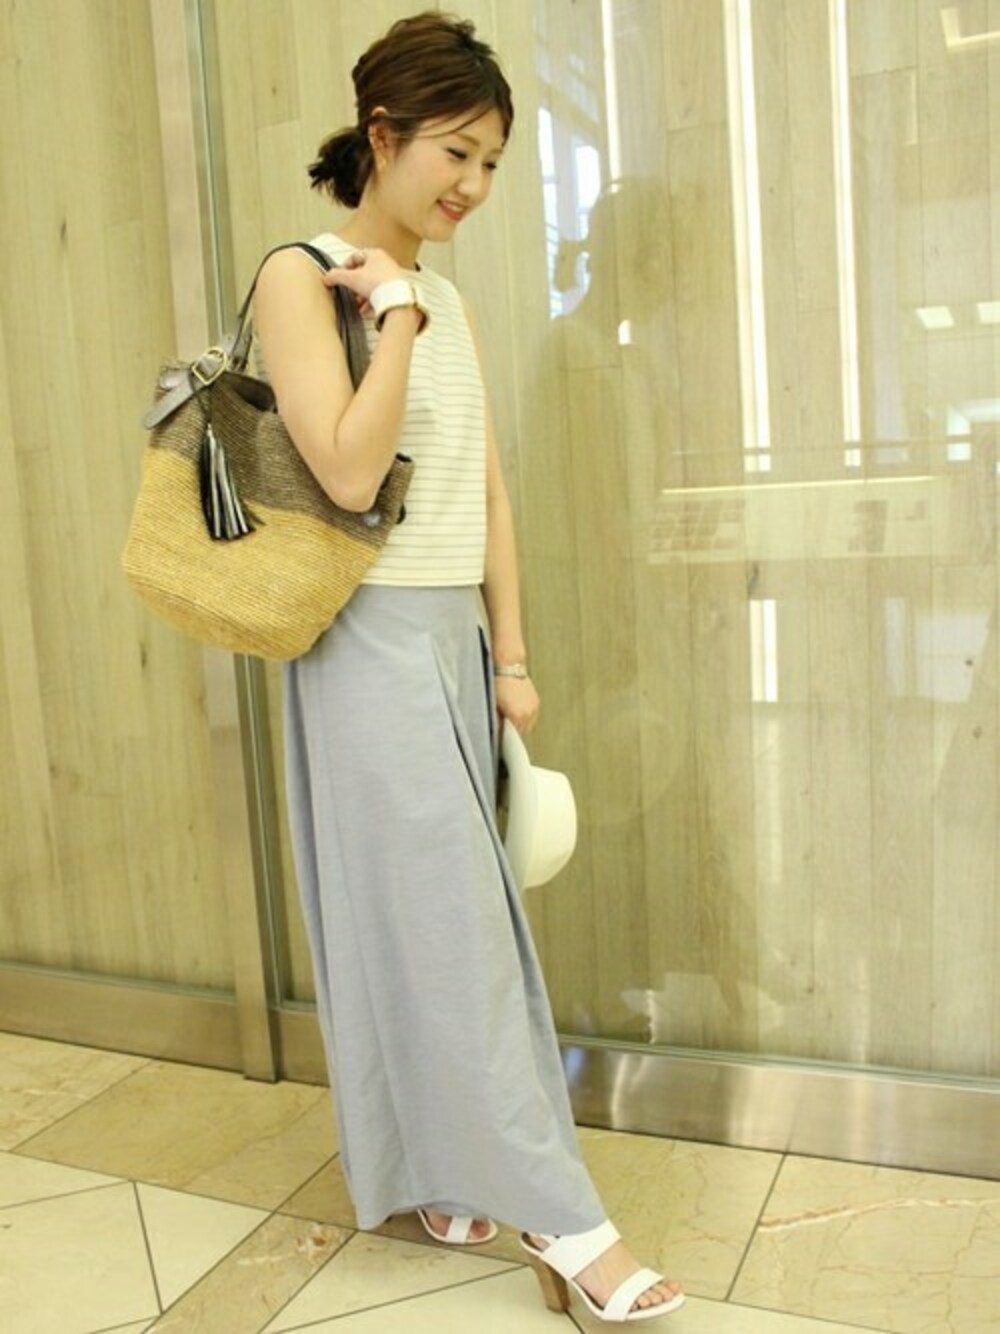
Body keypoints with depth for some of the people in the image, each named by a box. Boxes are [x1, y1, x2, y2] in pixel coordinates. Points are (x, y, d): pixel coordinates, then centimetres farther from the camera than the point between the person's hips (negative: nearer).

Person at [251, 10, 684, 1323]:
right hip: (374, 640, -7)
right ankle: (564, 1221, 6)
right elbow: (347, 472, -18)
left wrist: (511, 656, 8)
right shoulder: (302, 276, -6)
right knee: (443, 924, -3)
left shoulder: (451, 303, 15)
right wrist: (396, 314, -12)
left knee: (459, 917, 12)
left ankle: (440, 1171, 29)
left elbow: (487, 488, 11)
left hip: (457, 637, 7)